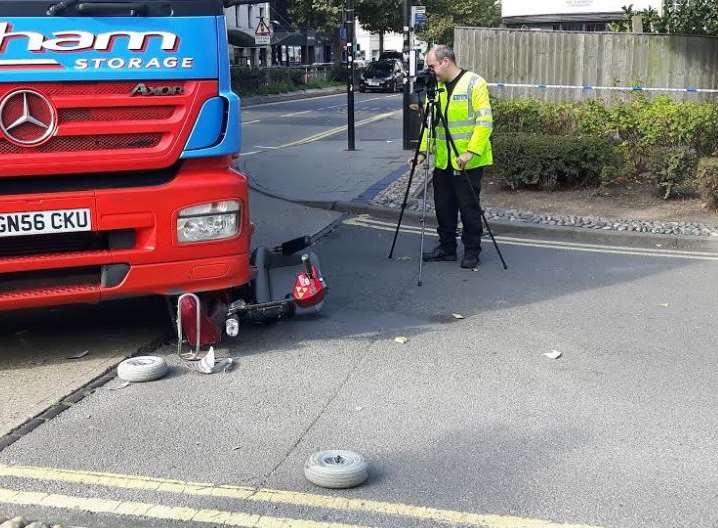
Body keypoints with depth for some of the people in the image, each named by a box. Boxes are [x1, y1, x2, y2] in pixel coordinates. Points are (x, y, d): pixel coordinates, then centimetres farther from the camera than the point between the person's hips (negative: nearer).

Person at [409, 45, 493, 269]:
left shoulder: (474, 83, -10)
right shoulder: (436, 87, 10)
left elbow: (485, 121, -15)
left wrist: (471, 152, -22)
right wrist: (423, 151, 5)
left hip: (468, 162, -6)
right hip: (442, 160, 6)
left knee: (469, 207, 1)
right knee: (444, 206, 11)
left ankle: (472, 252, 13)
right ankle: (446, 248, 24)